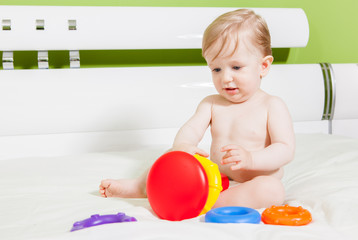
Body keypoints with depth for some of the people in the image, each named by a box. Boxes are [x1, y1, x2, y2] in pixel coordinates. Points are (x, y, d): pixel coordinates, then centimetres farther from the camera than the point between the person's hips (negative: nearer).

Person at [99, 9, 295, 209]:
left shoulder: (272, 106, -6)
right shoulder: (211, 104, 8)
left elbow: (286, 149, -15)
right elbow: (191, 129, -8)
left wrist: (250, 159, -33)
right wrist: (181, 146, -33)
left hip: (252, 186, -4)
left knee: (273, 190, -37)